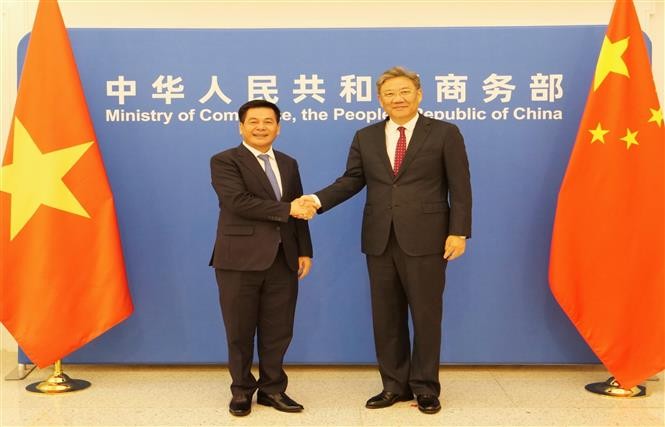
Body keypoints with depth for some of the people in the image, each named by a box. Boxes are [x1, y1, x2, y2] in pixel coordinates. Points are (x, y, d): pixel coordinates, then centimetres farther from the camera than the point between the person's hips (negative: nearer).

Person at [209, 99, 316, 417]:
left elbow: (298, 210, 15)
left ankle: (272, 389, 25)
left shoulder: (289, 164, 16)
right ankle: (242, 391, 24)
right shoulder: (224, 161, -3)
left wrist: (304, 251, 7)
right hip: (240, 259, -4)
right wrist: (286, 209, -17)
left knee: (278, 331, 9)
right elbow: (239, 202, -18)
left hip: (282, 260, 5)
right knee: (240, 331, 7)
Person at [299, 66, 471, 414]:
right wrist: (318, 200, -10)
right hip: (380, 241, 4)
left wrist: (458, 232, -10)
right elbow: (351, 180, 6)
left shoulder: (445, 133, 2)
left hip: (424, 240, -3)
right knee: (386, 316, 10)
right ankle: (394, 385, 24)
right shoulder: (365, 137, 13)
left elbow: (460, 188, -2)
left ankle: (425, 387, 20)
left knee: (426, 315, 5)